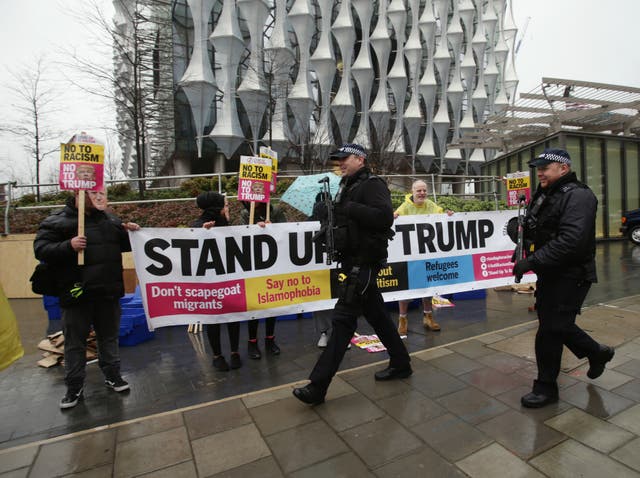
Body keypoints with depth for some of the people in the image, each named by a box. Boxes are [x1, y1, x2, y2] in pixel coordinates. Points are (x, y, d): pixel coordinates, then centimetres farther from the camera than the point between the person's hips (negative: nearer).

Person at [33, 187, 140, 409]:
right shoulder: (56, 221, -4)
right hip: (77, 295, -3)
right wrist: (68, 246, -25)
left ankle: (112, 375, 33)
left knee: (109, 337, 16)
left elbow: (125, 245, 19)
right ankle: (74, 387, 25)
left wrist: (131, 233, -2)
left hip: (109, 293, 4)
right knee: (75, 343, 9)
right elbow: (41, 249, -9)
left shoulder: (111, 220, 9)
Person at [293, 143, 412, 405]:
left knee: (343, 318, -9)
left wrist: (351, 208, -21)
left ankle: (317, 387, -3)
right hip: (353, 260, 10)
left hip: (364, 262, -10)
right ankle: (400, 363, 33)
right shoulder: (347, 187, 18)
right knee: (376, 314, 17)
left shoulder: (372, 184, -10)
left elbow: (385, 216, -25)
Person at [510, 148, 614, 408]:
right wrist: (518, 226, -5)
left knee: (550, 330, -2)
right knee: (557, 325, 20)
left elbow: (571, 241, -29)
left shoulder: (578, 196, -16)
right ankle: (597, 352, 45)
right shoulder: (544, 196, 13)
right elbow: (535, 232, 17)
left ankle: (546, 387, 15)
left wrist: (532, 261, -30)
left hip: (570, 276, -9)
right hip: (549, 275, 9)